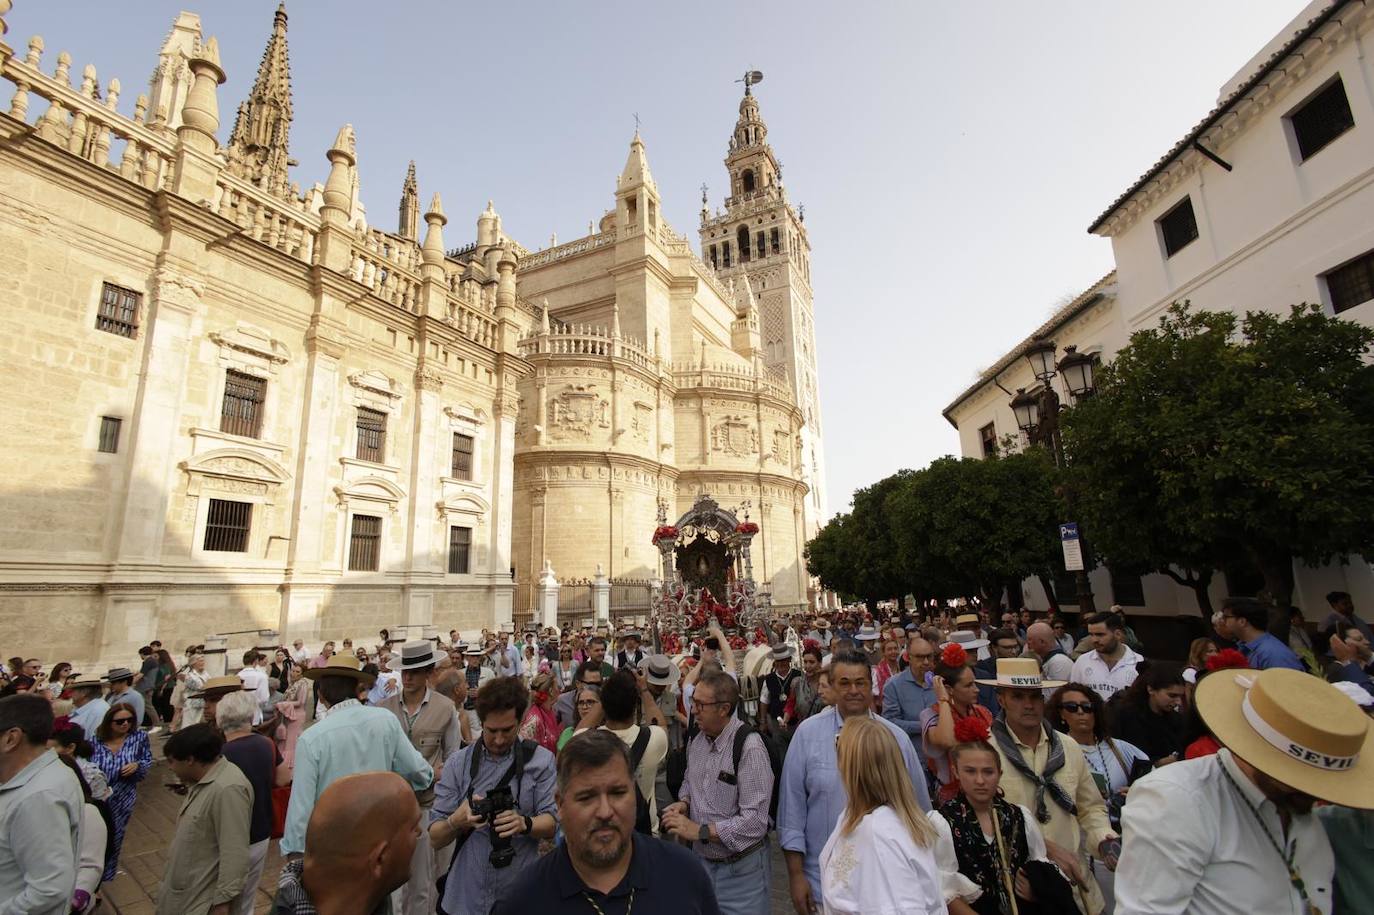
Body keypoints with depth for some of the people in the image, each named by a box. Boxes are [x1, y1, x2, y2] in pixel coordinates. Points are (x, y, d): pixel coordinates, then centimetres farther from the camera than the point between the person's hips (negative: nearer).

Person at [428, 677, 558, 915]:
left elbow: (552, 824, -11)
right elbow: (435, 838, -6)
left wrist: (524, 824, -31)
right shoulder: (458, 763, -6)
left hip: (522, 894, -1)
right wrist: (456, 822, -27)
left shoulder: (541, 760, -9)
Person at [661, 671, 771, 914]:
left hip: (740, 869, -6)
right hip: (700, 859, 6)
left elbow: (754, 822, -27)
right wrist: (683, 803, -5)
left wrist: (699, 831, -24)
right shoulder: (696, 739, -1)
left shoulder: (749, 746, -24)